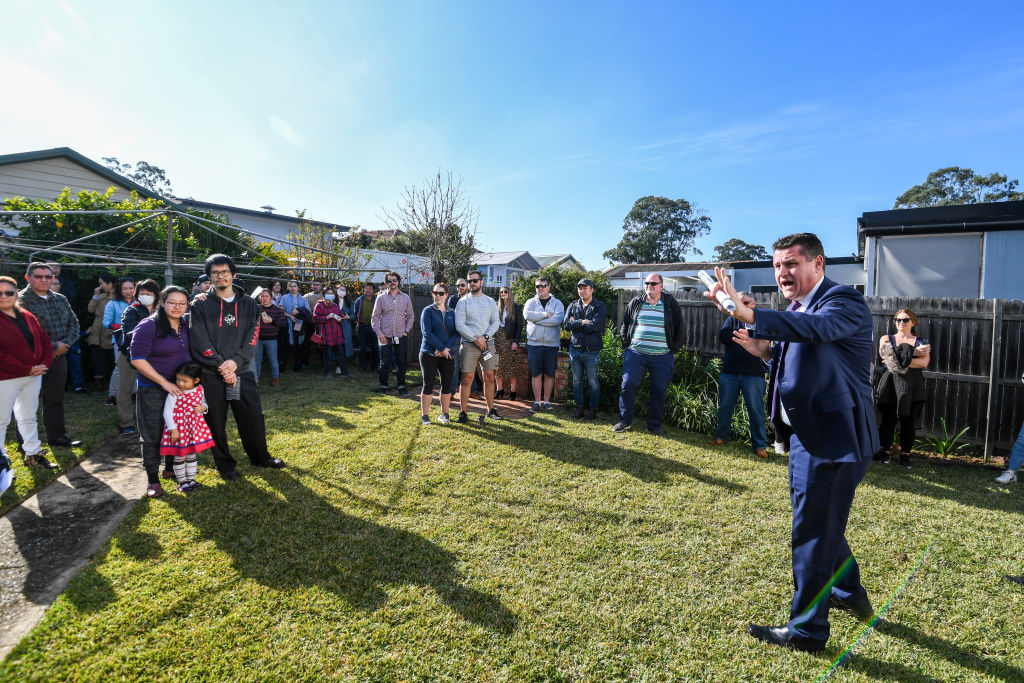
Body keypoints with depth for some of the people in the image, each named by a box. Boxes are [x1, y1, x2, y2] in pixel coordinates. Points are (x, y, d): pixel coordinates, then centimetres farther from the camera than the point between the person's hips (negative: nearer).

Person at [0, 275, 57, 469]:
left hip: (33, 376, 6)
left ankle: (33, 454, 27)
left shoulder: (27, 317, 9)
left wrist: (44, 364, -3)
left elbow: (45, 341, 12)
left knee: (29, 417, 17)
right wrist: (27, 369, -17)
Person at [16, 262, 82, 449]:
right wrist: (52, 347, -16)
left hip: (59, 357, 6)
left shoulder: (61, 299, 12)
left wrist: (64, 343, -6)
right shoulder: (22, 300, -9)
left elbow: (73, 323, 10)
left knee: (56, 399, 15)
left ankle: (57, 436, 27)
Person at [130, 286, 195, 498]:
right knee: (152, 435, 3)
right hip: (153, 390, -5)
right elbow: (137, 359, -17)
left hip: (181, 388, 5)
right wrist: (164, 382, -18)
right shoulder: (148, 326, -13)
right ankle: (152, 478, 15)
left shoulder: (187, 325, 5)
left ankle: (171, 469, 32)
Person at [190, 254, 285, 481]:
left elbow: (252, 338, -1)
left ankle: (260, 456, 29)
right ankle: (224, 464, 24)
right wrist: (221, 366, -15)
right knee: (216, 421, 7)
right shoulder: (200, 305, 0)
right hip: (211, 375, -2)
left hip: (242, 372, 2)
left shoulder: (248, 304, 6)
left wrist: (235, 361, -14)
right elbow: (199, 341, -8)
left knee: (254, 416, 9)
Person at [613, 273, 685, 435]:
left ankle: (654, 425, 16)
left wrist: (674, 351, 5)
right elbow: (624, 326, 16)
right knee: (628, 385, -4)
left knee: (659, 391, 3)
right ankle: (624, 420, 11)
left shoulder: (671, 304, 4)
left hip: (663, 357, -1)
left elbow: (679, 329, 10)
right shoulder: (635, 303, 8)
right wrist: (627, 346, 8)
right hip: (635, 354, 1)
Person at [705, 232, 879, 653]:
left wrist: (748, 314, -50)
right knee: (824, 523, 26)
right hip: (807, 434, 10)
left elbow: (816, 328, -40)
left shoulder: (844, 302, -16)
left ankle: (805, 631, 20)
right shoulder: (797, 309, 11)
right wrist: (768, 352, 0)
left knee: (813, 533, 2)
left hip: (832, 439, -10)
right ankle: (850, 595, 49)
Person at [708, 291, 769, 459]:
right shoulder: (732, 320, 14)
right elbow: (722, 337, -3)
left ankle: (760, 445, 10)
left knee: (756, 410, 0)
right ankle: (722, 436, 25)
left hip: (753, 374, -2)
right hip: (729, 372, 2)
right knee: (725, 407, 9)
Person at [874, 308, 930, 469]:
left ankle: (905, 454, 11)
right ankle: (885, 451, 9)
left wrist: (901, 361, -15)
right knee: (888, 418, -1)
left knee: (908, 421, 1)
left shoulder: (921, 342, 14)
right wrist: (914, 352, -10)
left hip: (912, 385, 1)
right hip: (890, 383, -1)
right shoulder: (886, 338, 13)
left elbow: (924, 362, -5)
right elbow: (884, 354, -9)